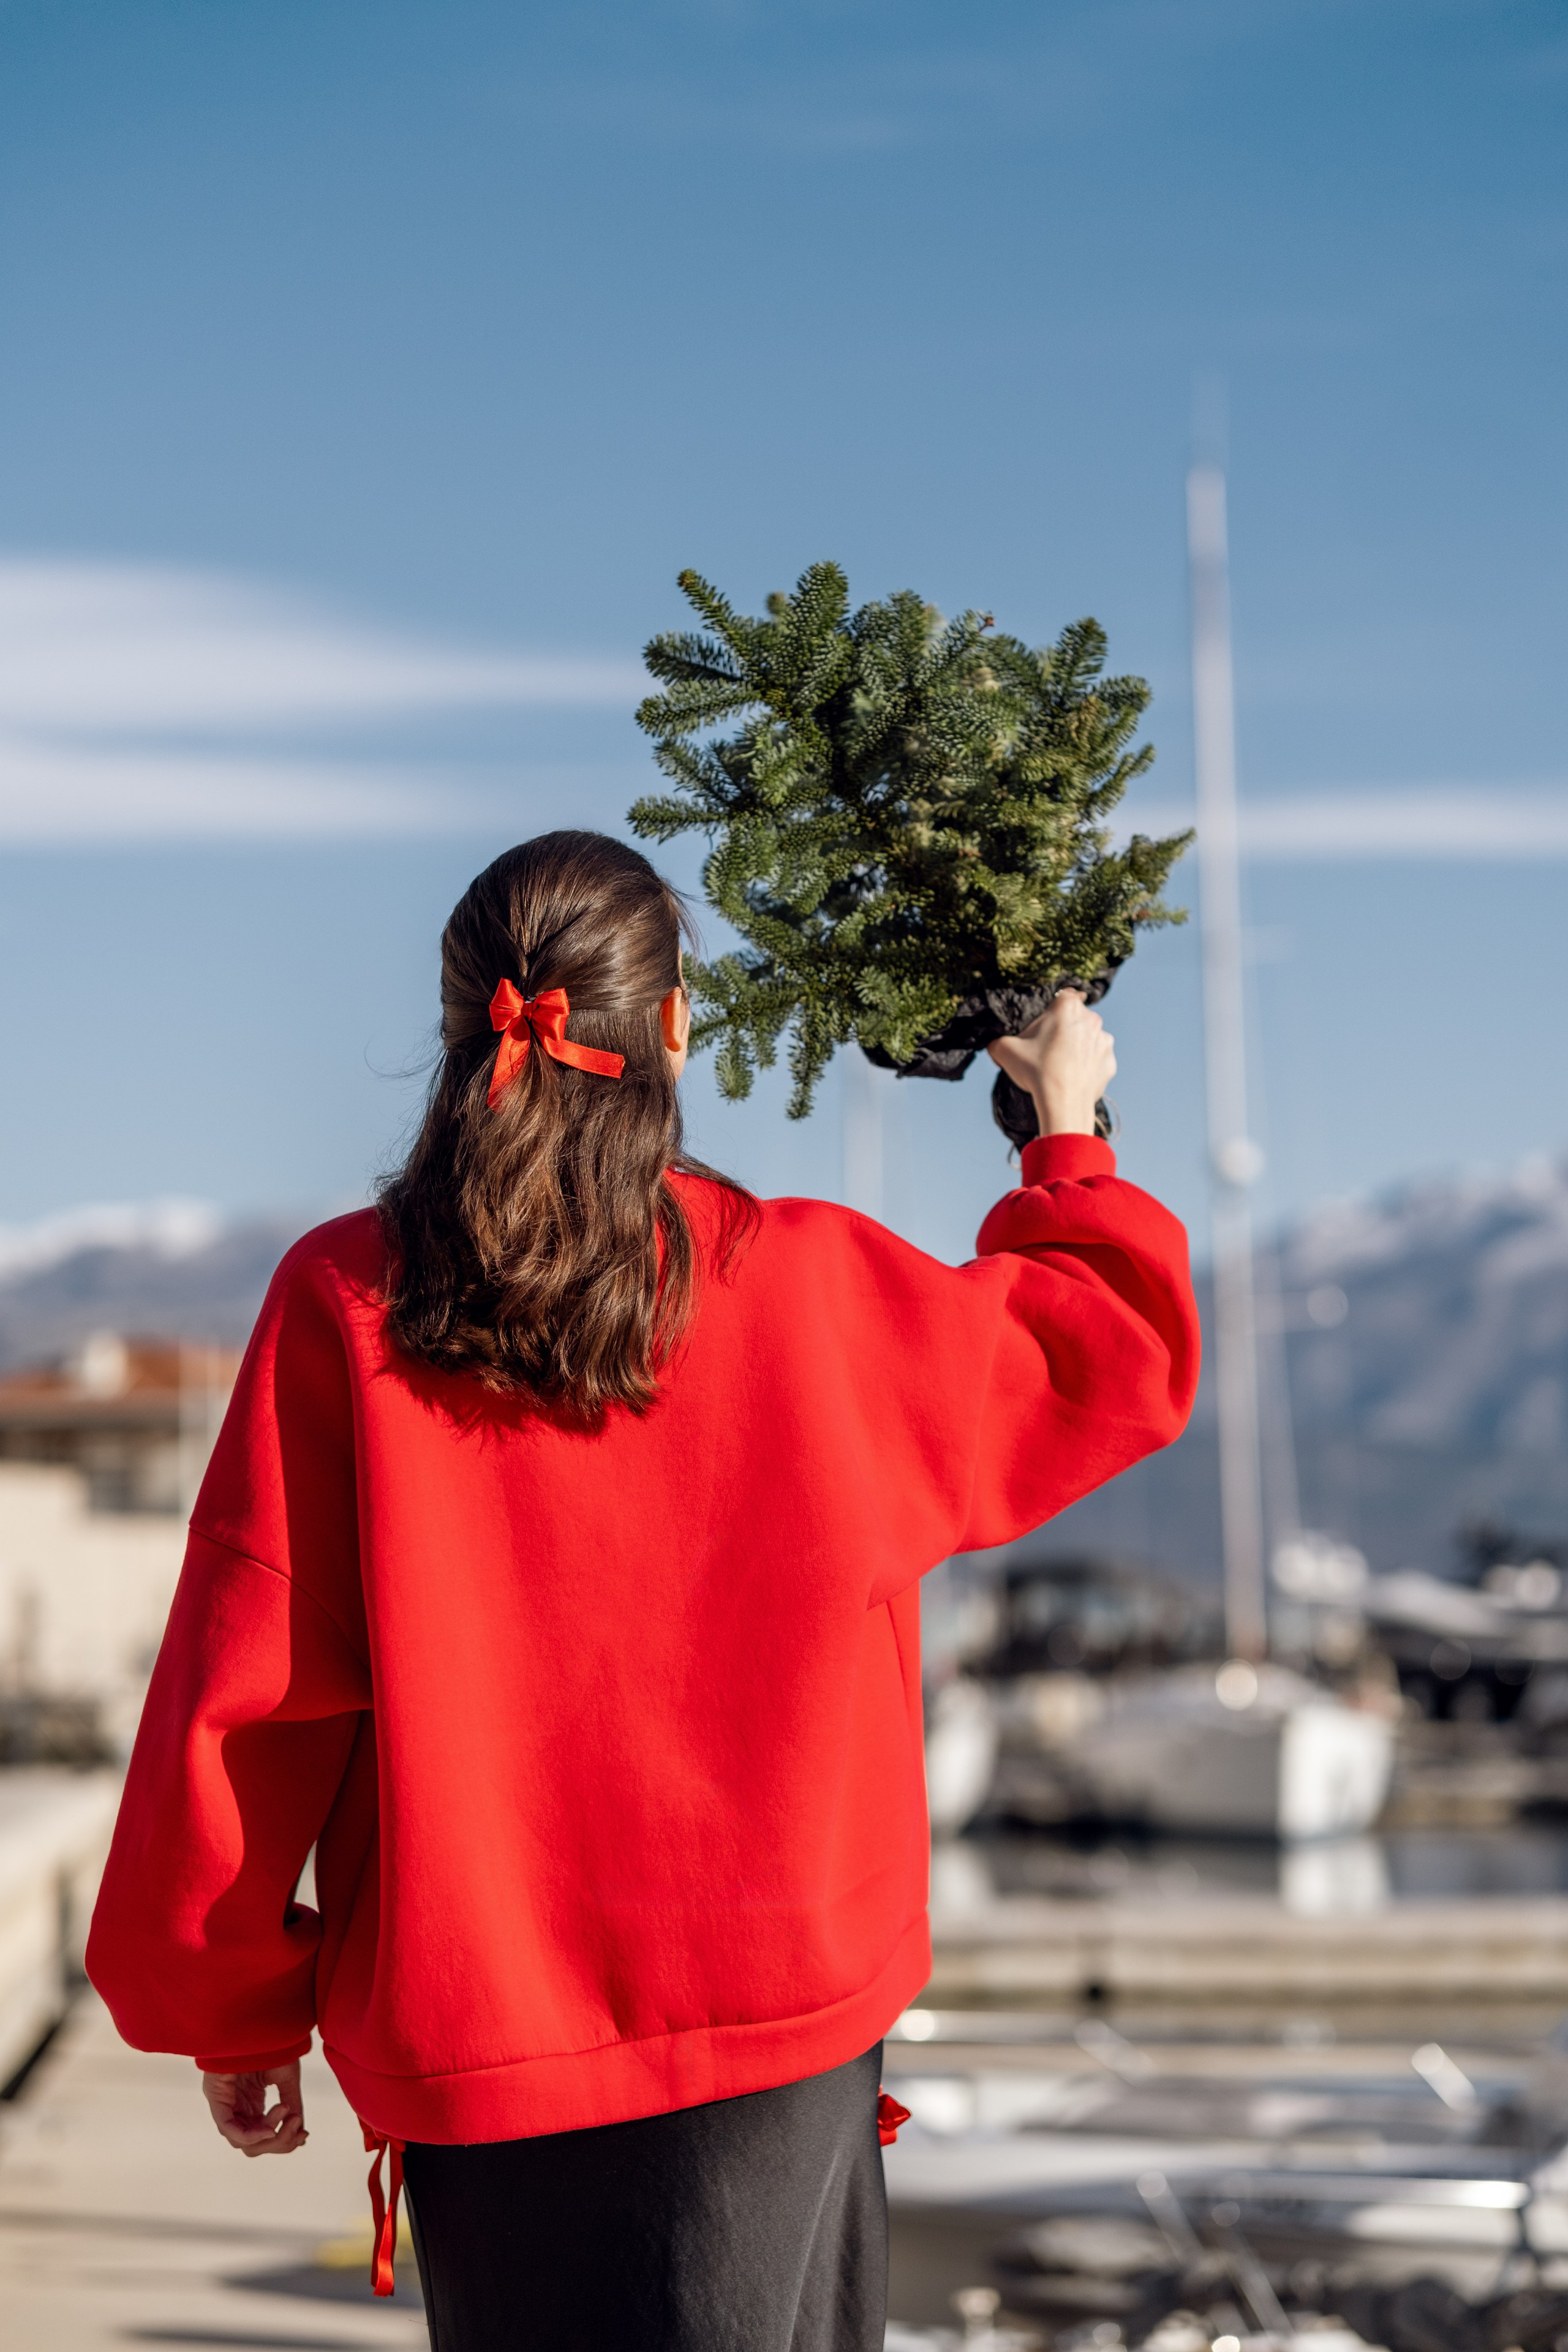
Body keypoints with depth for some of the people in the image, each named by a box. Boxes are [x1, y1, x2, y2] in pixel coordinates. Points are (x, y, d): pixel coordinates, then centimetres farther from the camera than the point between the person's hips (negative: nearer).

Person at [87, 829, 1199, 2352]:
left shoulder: (341, 1307, -7)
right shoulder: (811, 1288, -5)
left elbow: (243, 1690, -5)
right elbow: (1115, 1354, 11)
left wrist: (231, 2011, 7)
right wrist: (1072, 1139, 29)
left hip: (472, 2043, 0)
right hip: (775, 2006, 0)